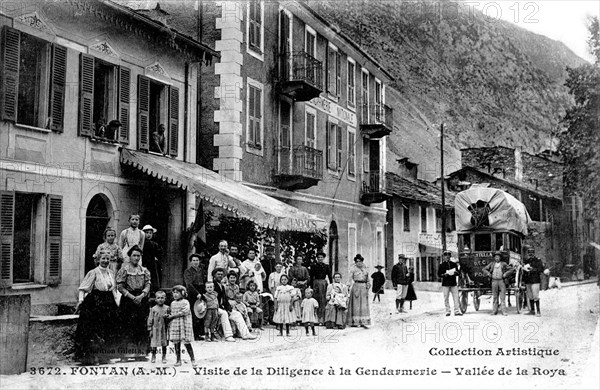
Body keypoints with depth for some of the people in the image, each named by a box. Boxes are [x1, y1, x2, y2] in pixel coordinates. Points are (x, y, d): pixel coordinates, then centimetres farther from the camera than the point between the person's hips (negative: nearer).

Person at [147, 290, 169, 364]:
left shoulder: (167, 308, 2)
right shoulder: (153, 309, -1)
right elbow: (150, 319, 1)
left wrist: (167, 316, -14)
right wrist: (150, 329, -2)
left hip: (164, 329, 1)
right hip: (155, 329, -1)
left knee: (164, 344, 7)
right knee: (154, 344, 2)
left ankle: (164, 357, 19)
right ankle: (153, 357, 18)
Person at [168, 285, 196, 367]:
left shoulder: (185, 302, -3)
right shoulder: (172, 303, 15)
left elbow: (185, 311, -16)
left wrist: (173, 316, -15)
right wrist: (169, 316, -1)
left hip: (184, 325, -5)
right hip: (174, 325, 5)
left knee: (187, 343, -5)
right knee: (176, 343, 5)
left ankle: (192, 359, 2)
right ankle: (178, 360, 13)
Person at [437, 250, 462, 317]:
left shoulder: (454, 264, 12)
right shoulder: (442, 265, 4)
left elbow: (458, 273, 14)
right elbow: (439, 274, 2)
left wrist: (456, 272, -8)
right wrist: (444, 275, -16)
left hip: (453, 283, 2)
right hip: (445, 284, -2)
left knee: (456, 297, -3)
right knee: (446, 298, -1)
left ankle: (457, 311, -1)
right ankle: (447, 311, 5)